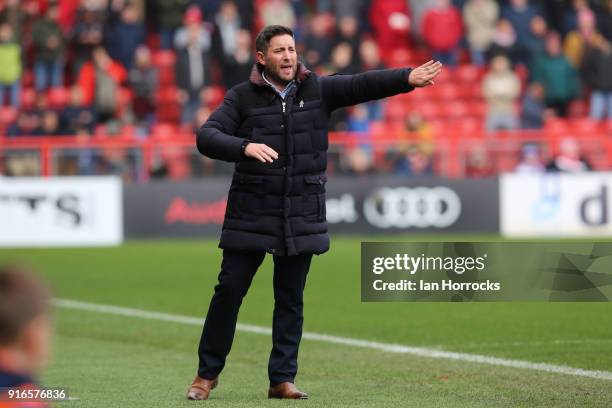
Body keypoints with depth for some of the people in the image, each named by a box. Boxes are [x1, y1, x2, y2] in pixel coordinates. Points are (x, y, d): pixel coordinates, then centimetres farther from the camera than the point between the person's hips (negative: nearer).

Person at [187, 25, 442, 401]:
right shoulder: (242, 97, -1)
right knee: (229, 292, 1)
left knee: (291, 300, 6)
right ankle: (208, 373, 14)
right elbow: (206, 137, -11)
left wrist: (407, 78, -27)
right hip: (251, 214, -2)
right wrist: (245, 147, -30)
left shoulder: (318, 90, 3)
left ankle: (282, 380, 12)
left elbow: (363, 84, -10)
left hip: (302, 217, 2)